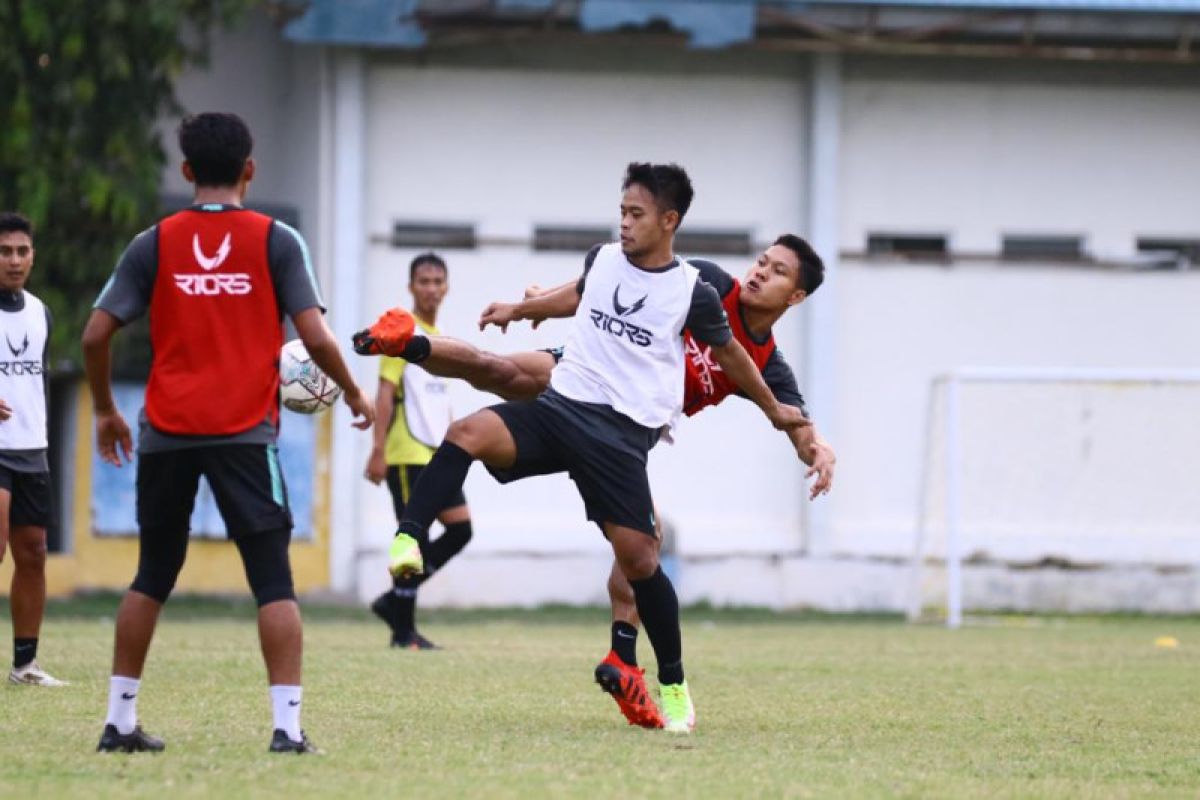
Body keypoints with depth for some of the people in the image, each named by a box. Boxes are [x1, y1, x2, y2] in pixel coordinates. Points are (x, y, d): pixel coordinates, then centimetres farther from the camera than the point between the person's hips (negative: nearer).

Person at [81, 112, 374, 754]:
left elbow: (96, 335, 1)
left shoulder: (154, 244, 4)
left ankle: (119, 720, 16)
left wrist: (105, 410, 16)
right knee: (273, 581, 1)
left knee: (152, 576, 15)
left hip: (166, 435, 2)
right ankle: (286, 724, -8)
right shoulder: (276, 242, -1)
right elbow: (315, 337, -8)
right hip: (244, 435, -2)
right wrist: (352, 394, 10)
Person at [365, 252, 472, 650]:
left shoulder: (441, 339, 18)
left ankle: (395, 602, 11)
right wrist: (378, 450, -19)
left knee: (460, 528, 2)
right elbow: (386, 392, -13)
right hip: (407, 455, -8)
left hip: (437, 454, 8)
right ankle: (404, 631, 1)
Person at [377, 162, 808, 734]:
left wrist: (773, 410, 25)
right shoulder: (604, 260, 8)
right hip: (559, 407, 3)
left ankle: (674, 686, 11)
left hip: (622, 432, -3)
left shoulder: (693, 293, -3)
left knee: (637, 557, -6)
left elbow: (728, 352, 14)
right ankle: (407, 541, -32)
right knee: (468, 434, -25)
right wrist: (517, 310, 27)